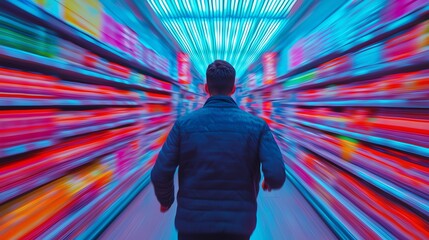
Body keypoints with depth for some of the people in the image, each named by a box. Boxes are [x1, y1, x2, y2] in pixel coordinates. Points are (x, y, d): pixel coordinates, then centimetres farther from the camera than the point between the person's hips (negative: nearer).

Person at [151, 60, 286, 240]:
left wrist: (165, 199, 12)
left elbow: (160, 175, -11)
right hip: (236, 225, 1)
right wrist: (270, 182, 9)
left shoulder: (184, 124, -10)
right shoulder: (257, 125, -9)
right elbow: (277, 175, -16)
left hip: (194, 222, 0)